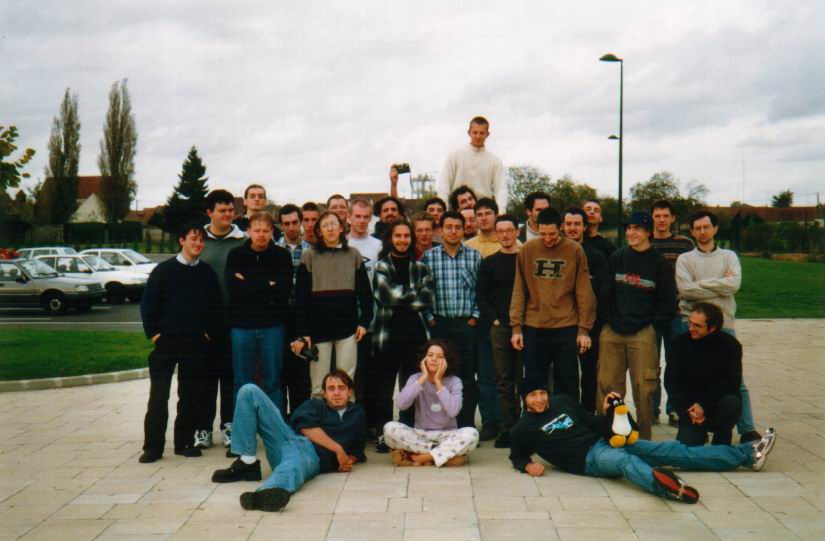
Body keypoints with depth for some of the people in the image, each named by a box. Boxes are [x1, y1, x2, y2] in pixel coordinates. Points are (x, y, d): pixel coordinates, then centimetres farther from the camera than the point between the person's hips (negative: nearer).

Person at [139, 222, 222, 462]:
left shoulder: (207, 273, 6)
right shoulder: (164, 270, -1)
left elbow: (216, 305, 12)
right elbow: (148, 303, 1)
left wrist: (208, 331, 3)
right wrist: (153, 332, -4)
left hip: (196, 344, 2)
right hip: (166, 343, -2)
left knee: (189, 395, 8)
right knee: (158, 395, -3)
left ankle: (184, 442, 18)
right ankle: (153, 446, 5)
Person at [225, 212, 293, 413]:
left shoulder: (282, 255, 4)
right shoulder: (236, 255, 6)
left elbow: (284, 290, -10)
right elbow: (233, 287, -9)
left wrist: (249, 286, -10)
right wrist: (267, 286, -9)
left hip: (273, 326, -1)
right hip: (242, 326, 1)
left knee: (273, 381, 5)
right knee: (242, 382, 7)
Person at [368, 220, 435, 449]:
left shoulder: (420, 267, 12)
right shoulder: (381, 267, 5)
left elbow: (429, 298, -1)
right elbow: (385, 295, -11)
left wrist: (400, 296, -7)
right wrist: (414, 296, -5)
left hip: (415, 333, 2)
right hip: (388, 333, -2)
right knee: (383, 387, 1)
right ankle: (383, 435, 10)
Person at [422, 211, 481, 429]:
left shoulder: (475, 256, 4)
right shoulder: (428, 257, 3)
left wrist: (475, 316, -2)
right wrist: (429, 317, -2)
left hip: (467, 324, 0)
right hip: (439, 325, 0)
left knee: (467, 376, 3)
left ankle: (467, 425, 12)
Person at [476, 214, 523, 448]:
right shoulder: (489, 263, 10)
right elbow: (480, 295, 8)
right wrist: (493, 318, -3)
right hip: (500, 328, 2)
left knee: (525, 379, 1)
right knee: (504, 381, 4)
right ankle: (509, 428, 10)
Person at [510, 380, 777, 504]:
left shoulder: (563, 401, 14)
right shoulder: (523, 429, 1)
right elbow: (517, 456, 14)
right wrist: (528, 466, -7)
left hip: (605, 441, 6)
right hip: (588, 459, -6)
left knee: (672, 450, -1)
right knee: (625, 461, -41)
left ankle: (749, 454, 1)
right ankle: (662, 483, -76)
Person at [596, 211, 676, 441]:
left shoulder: (659, 263, 3)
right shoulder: (616, 258, 9)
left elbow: (668, 301, 6)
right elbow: (604, 291, 12)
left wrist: (654, 325, -1)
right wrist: (607, 321, 4)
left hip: (643, 335, -2)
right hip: (611, 333, 2)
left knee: (643, 388, -1)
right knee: (606, 384, 1)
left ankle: (643, 440, 10)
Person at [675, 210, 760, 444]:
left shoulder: (729, 256, 10)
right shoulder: (685, 259, 7)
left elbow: (734, 284, -10)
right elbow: (685, 289, -11)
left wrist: (700, 284, -10)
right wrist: (720, 286, -9)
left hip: (724, 324, 0)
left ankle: (747, 430, 8)